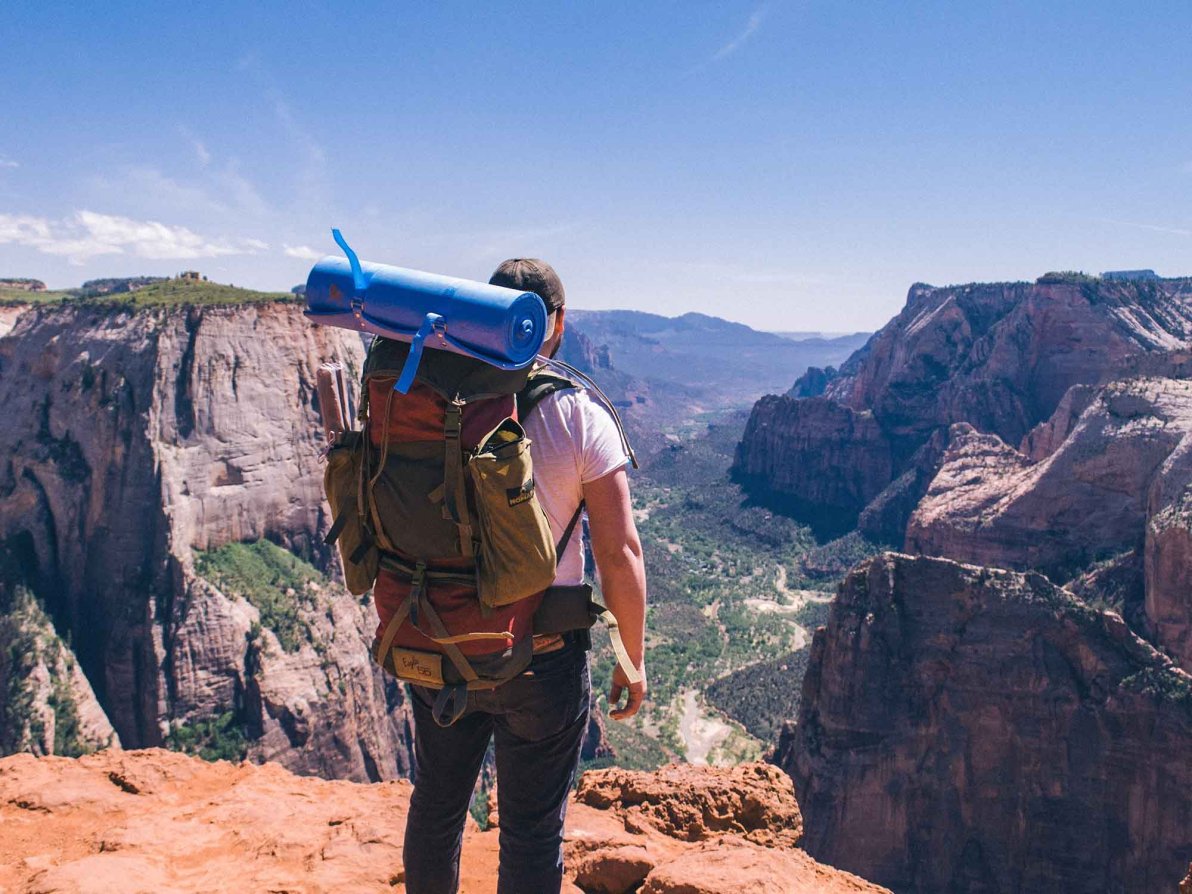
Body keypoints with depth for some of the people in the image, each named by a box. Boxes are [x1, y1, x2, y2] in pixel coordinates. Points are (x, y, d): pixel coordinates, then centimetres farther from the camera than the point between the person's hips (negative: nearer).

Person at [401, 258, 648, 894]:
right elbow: (619, 553, -13)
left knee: (435, 807, 23)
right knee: (532, 834, 13)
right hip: (543, 664, -3)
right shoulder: (582, 419, -14)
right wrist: (632, 661, -1)